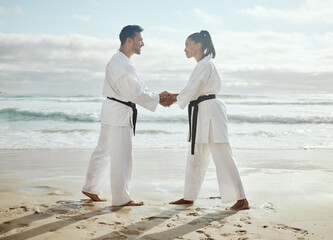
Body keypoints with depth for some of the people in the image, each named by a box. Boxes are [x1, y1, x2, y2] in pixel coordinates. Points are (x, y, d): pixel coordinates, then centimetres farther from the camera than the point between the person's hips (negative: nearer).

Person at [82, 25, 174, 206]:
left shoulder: (118, 61, 14)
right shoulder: (122, 64, -20)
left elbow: (136, 88, 15)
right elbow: (136, 93, -21)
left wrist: (158, 96, 6)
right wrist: (158, 99, -10)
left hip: (112, 111, 11)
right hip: (119, 112, -11)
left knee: (104, 151, 18)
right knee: (121, 156, -2)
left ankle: (91, 188, 29)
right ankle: (121, 198, 8)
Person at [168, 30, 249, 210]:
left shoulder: (204, 65, -14)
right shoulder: (202, 65, 17)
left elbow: (191, 91, -16)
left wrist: (174, 98, 0)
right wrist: (174, 96, 10)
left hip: (210, 113, -11)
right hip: (201, 114, 11)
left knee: (222, 157, -9)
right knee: (195, 156, 15)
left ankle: (241, 200, -3)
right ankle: (189, 197, 26)